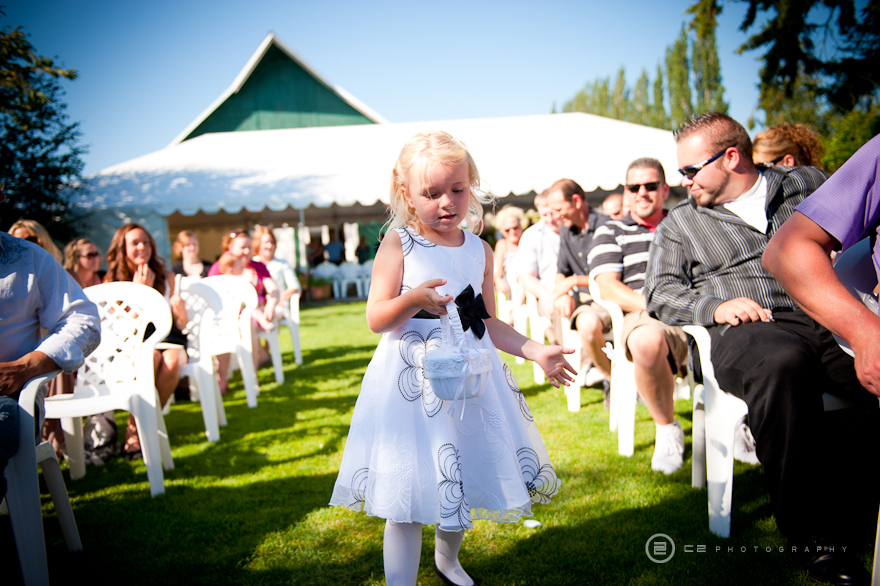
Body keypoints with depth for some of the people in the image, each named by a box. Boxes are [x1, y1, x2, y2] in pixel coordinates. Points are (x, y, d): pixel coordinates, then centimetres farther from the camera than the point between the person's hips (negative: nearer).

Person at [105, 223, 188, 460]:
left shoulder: (166, 277, 7)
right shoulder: (112, 282, -1)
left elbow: (179, 325, 9)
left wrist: (180, 311, -15)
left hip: (166, 338, 2)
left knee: (172, 360, -33)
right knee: (151, 357, -37)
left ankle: (139, 428, -17)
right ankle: (135, 429, -24)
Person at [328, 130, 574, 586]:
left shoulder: (480, 250, 6)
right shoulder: (398, 244, -7)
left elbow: (488, 323, 10)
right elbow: (376, 319, -10)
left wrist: (535, 351, -1)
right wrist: (413, 299, -28)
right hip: (411, 380, -4)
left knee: (462, 481, 18)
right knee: (406, 496, -1)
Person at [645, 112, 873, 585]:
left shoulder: (808, 183, 24)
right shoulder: (680, 223, 23)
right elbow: (660, 292, 14)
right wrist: (715, 306, -3)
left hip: (829, 314, 2)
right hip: (747, 329, -1)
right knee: (780, 364, -39)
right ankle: (812, 535, -28)